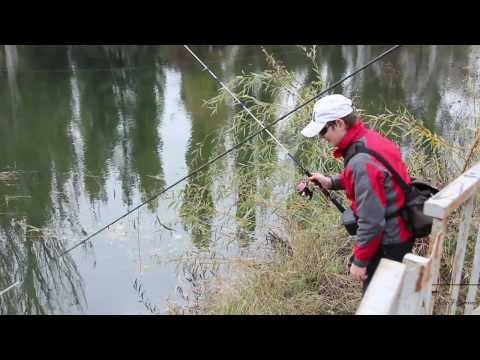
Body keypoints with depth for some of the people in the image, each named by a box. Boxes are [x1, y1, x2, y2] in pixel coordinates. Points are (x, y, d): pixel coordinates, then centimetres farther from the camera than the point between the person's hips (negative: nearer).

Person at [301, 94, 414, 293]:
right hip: (397, 233, 9)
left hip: (388, 244, -9)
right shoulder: (368, 138, 0)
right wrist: (331, 182, 5)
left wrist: (360, 261, -17)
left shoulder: (362, 161, -30)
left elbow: (371, 220, -28)